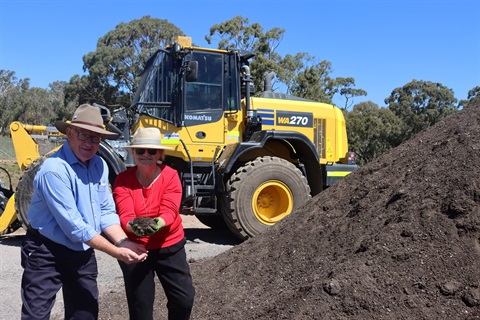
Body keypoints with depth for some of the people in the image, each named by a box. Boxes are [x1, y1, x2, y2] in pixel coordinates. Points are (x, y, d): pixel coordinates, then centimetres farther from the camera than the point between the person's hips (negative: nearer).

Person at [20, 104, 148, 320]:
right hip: (47, 254, -7)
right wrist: (116, 252, -25)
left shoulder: (100, 166, 0)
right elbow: (73, 225, -27)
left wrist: (123, 242, -14)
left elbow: (106, 212, 2)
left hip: (83, 253, 8)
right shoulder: (54, 169, -25)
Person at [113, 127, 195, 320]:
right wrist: (134, 226, -43)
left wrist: (157, 223, -43)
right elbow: (125, 216, -20)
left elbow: (170, 211, -21)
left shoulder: (170, 175, -10)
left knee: (184, 299, 3)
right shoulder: (123, 180, -9)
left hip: (169, 247, 0)